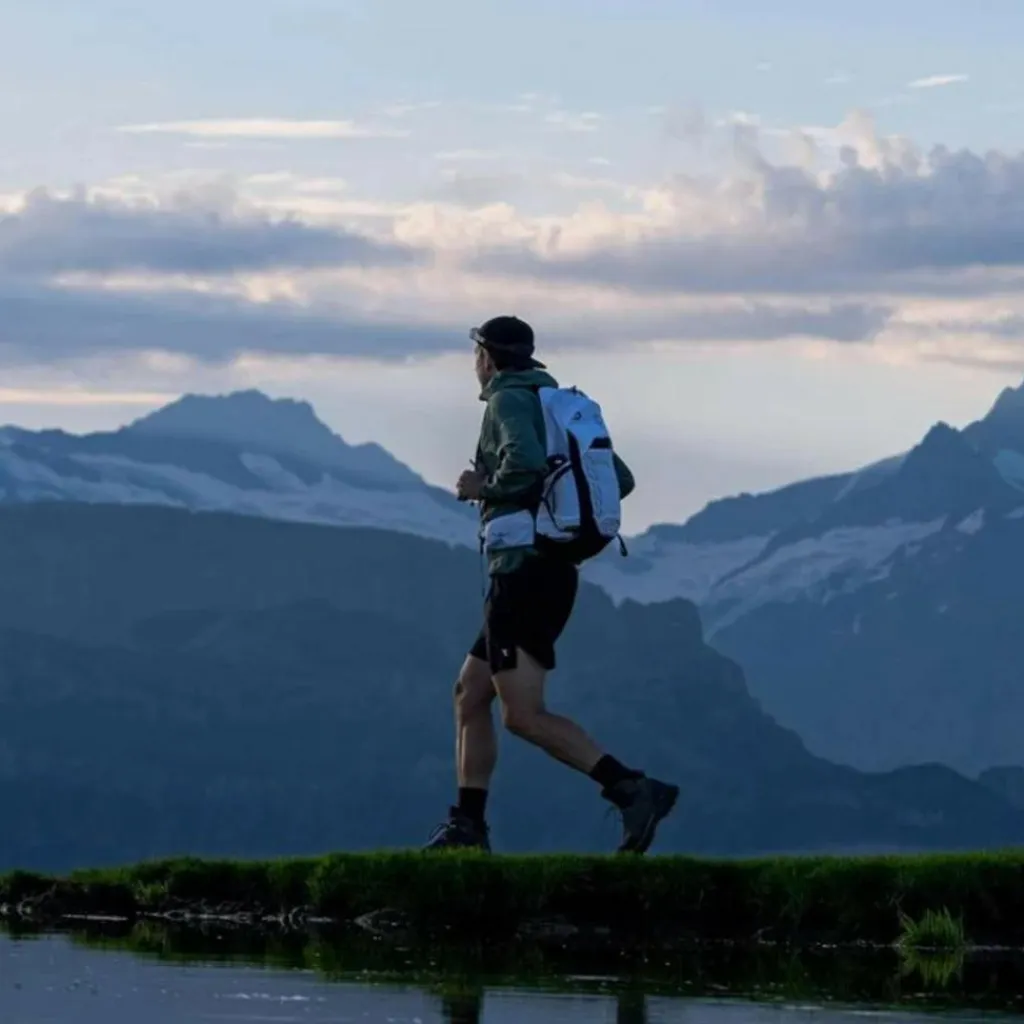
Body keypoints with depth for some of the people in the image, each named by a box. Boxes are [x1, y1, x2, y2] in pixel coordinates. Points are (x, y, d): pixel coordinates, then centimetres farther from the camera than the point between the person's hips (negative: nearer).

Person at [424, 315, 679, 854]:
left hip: (524, 572, -10)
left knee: (523, 716, -15)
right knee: (471, 694, 17)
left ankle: (634, 790, -26)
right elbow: (620, 480, 20)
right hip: (557, 573, 10)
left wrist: (483, 488, -8)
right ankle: (467, 826, 15)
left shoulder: (509, 400, -6)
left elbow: (526, 463, -27)